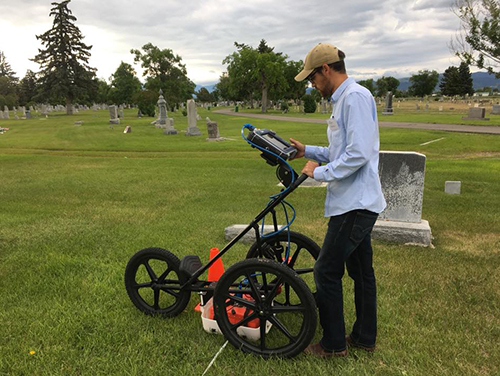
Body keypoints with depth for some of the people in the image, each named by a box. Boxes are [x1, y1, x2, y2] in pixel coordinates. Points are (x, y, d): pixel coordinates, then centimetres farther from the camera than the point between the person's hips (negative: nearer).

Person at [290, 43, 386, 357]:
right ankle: (364, 337, 32)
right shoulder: (343, 99, 16)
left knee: (327, 272, -1)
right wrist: (308, 151, 13)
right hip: (357, 202, 11)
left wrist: (319, 172, -15)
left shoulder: (355, 97, -17)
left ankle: (334, 344, 15)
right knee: (361, 270, 17)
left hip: (354, 205, -11)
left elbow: (358, 154, -25)